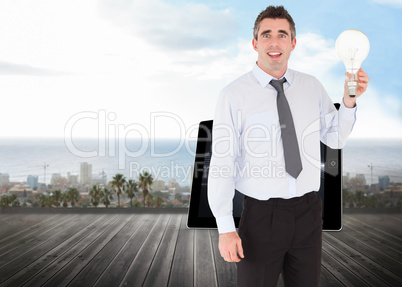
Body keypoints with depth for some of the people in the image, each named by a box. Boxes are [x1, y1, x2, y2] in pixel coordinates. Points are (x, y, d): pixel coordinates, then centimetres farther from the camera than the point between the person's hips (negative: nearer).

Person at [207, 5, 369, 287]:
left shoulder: (312, 86, 5)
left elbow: (335, 138, 10)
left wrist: (349, 100, -7)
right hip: (261, 214, -4)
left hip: (308, 211, 4)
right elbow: (222, 164, -11)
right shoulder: (234, 95, -9)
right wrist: (226, 228, -15)